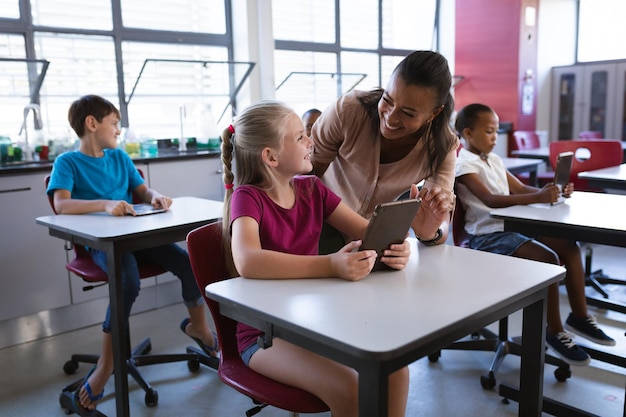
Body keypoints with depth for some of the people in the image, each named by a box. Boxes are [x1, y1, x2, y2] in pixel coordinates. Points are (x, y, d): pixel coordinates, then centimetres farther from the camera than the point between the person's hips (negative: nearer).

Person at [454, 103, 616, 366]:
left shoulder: (493, 160, 15)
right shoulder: (464, 164, -12)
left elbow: (520, 189, 15)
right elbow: (490, 199, -25)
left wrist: (551, 191, -4)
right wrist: (537, 198, -33)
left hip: (512, 227, 9)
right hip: (487, 236, -9)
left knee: (569, 246, 0)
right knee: (548, 259, -23)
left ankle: (579, 316, 13)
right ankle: (554, 332, -7)